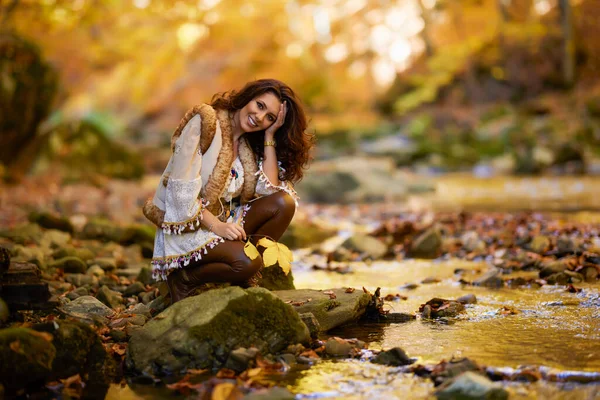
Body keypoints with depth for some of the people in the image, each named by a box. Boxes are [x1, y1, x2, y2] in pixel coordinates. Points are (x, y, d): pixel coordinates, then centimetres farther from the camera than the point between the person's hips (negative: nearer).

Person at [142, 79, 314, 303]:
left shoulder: (249, 143, 8)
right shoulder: (205, 122, -13)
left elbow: (269, 190, -7)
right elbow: (181, 188, -19)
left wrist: (269, 136, -7)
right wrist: (216, 225, -25)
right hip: (185, 227, -7)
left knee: (284, 203, -13)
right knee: (247, 262, -30)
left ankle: (244, 281, -5)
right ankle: (184, 279, -4)